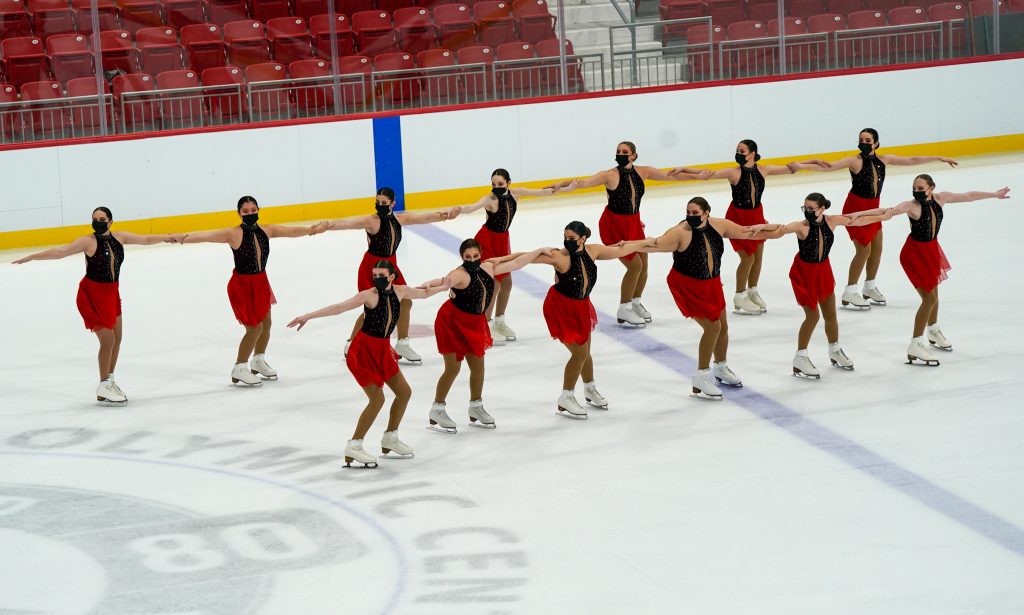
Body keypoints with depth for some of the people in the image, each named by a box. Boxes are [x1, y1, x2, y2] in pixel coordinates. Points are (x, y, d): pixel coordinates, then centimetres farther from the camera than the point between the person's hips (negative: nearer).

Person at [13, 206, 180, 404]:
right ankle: (104, 389, 6)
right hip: (92, 295, -7)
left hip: (111, 293, 7)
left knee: (117, 338, 15)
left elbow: (145, 239, 10)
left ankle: (110, 380, 33)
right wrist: (32, 257, -32)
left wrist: (166, 238, 8)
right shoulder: (89, 242, -19)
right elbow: (60, 251, -25)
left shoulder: (119, 237, -2)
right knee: (108, 340, -8)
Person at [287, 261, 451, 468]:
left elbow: (423, 293, 18)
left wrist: (442, 287, 32)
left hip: (383, 350, 7)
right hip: (363, 350, -7)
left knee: (404, 392, 13)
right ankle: (354, 446, -10)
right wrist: (308, 316, -33)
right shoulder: (369, 295, -20)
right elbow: (339, 308, -27)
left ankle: (390, 438, 31)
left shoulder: (399, 291, -2)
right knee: (377, 398, -17)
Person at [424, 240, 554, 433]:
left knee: (478, 366, 13)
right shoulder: (460, 274, -27)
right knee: (453, 367, -7)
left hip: (474, 323, 7)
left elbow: (516, 263, 8)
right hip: (452, 321, -7)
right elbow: (447, 280, -50)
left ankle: (476, 408, 32)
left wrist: (539, 251, 15)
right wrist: (432, 283, -72)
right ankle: (436, 413, 6)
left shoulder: (488, 268, -4)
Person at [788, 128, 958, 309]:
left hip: (873, 209, 7)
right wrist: (802, 166, -43)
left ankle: (870, 287, 33)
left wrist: (939, 158, 13)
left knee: (877, 249, 13)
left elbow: (911, 160, 8)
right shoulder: (854, 161, -17)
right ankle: (850, 293, 0)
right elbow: (828, 167, -28)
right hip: (855, 209, -7)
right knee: (864, 250, -10)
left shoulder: (883, 159, 0)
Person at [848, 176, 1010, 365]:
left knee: (933, 293, 24)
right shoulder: (912, 206, -25)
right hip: (915, 253, -6)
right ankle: (915, 347, -1)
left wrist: (995, 194, 14)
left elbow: (968, 196, 3)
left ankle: (934, 332, 48)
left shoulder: (940, 199, -9)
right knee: (929, 298, -8)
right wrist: (858, 214, -49)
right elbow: (885, 211, -36)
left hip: (931, 250, 6)